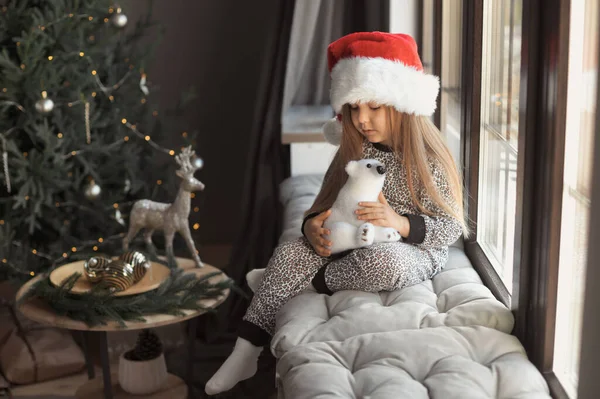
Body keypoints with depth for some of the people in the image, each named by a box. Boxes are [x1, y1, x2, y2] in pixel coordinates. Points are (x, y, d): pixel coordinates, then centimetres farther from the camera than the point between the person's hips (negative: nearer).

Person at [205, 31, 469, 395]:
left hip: (413, 252, -5)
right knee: (290, 253, -18)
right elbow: (326, 204, 8)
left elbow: (450, 228, -14)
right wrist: (312, 226, -17)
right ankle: (247, 351, -13)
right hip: (351, 243, 5)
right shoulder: (353, 153, 4)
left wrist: (400, 223, -32)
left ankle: (314, 283, -11)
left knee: (382, 263, -40)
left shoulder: (429, 160, -13)